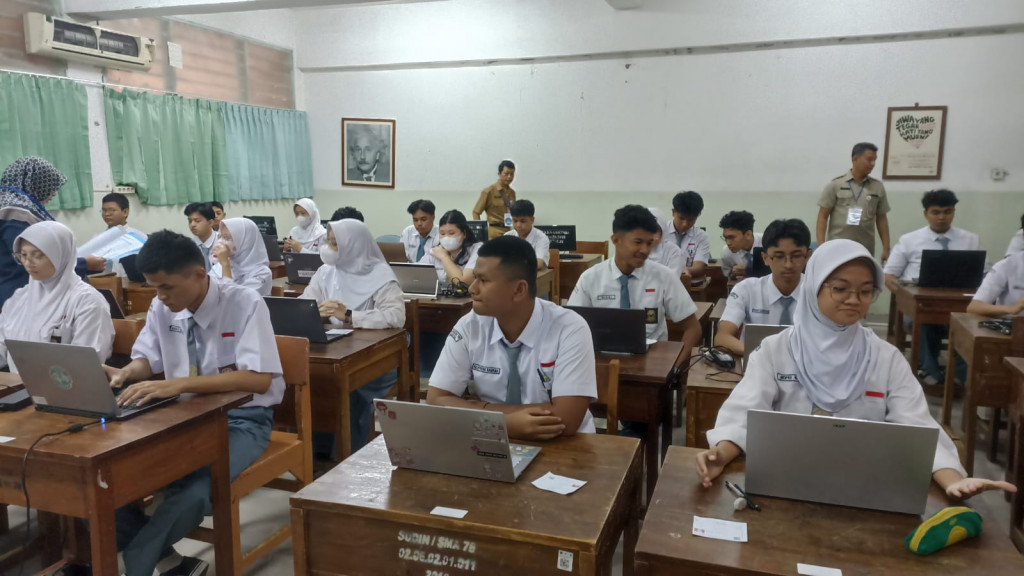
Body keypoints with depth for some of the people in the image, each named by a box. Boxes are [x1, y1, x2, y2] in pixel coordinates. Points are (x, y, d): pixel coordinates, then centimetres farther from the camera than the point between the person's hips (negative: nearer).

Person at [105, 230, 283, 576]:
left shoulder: (245, 304, -18)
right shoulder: (162, 308, -1)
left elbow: (259, 379, -27)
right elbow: (148, 360, 14)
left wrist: (179, 383, -35)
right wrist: (124, 374, -11)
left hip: (240, 421, -6)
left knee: (193, 492, -33)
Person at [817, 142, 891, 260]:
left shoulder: (878, 187, 8)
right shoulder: (835, 185, 1)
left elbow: (881, 219, 12)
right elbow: (823, 216, -1)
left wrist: (886, 248, 8)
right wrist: (821, 246, -9)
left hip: (866, 251, 3)